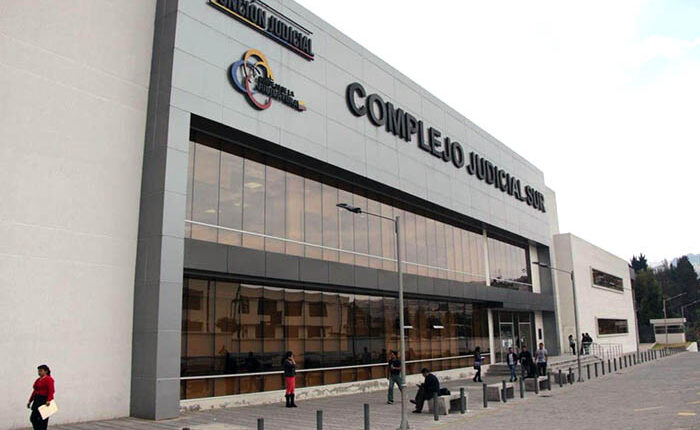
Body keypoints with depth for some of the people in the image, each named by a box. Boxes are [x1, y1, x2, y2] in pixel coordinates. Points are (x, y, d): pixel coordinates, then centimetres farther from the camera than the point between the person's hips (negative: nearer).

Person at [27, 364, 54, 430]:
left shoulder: (48, 379, -11)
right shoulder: (38, 380, 15)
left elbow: (51, 391, -20)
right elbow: (35, 391, 19)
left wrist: (48, 400, -32)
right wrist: (30, 401, 16)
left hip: (44, 401, -9)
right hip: (37, 401, 9)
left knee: (43, 419, -4)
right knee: (33, 418, 7)